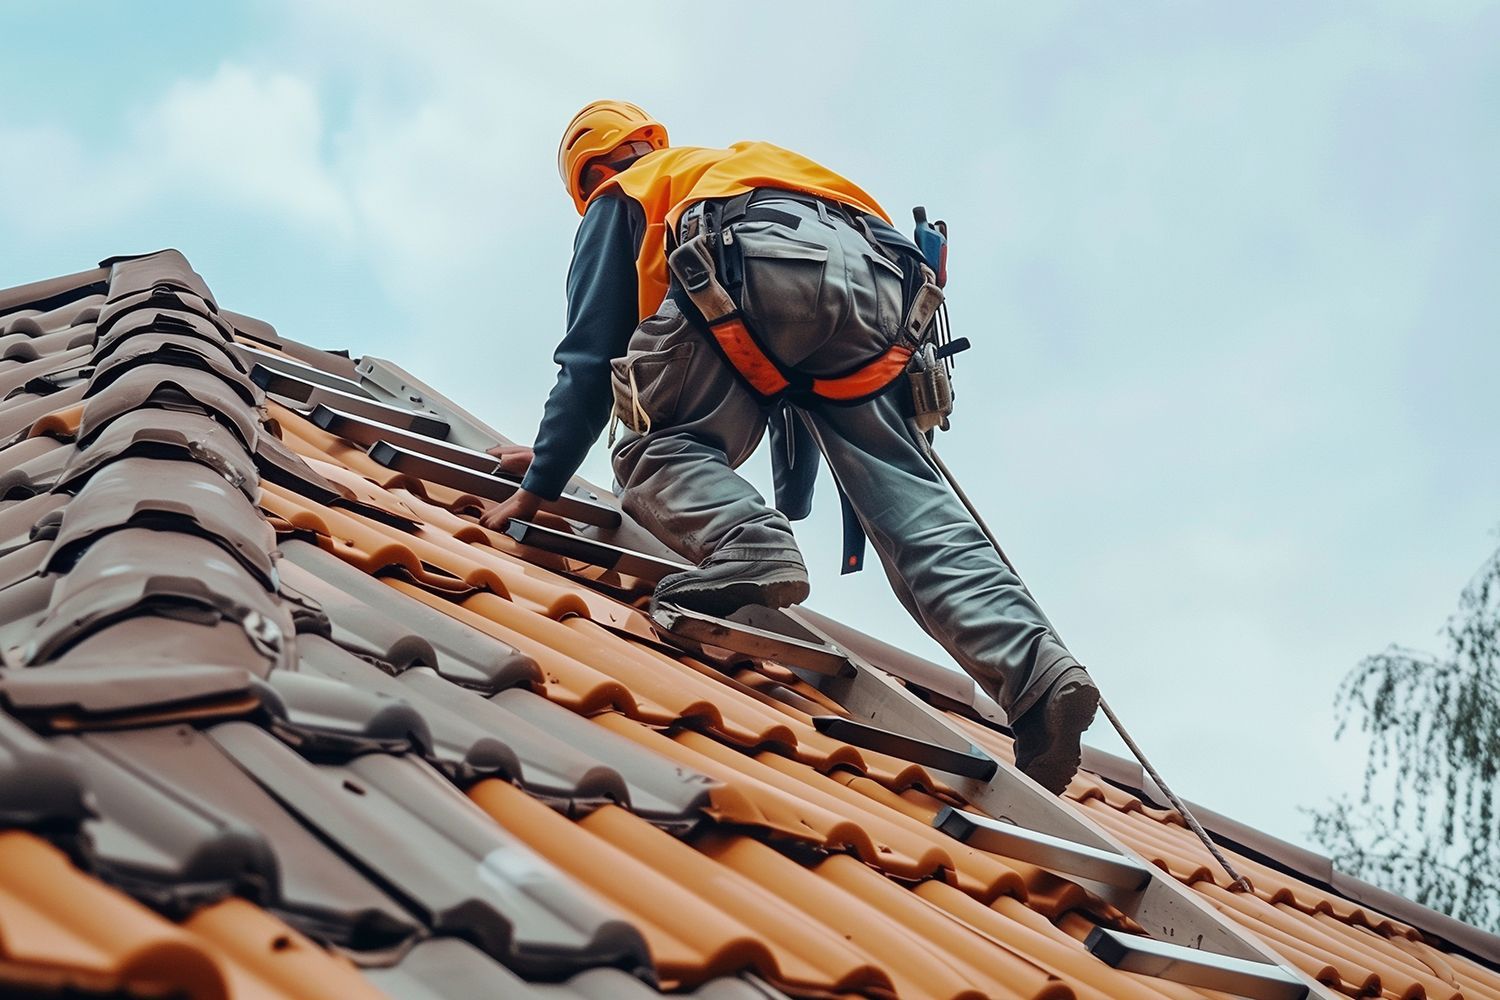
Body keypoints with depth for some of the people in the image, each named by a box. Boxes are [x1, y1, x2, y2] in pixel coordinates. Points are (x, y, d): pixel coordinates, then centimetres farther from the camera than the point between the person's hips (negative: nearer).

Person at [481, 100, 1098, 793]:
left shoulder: (622, 195, 31)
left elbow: (592, 357, 21)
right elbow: (806, 382, 47)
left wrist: (542, 482, 27)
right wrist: (793, 500, 54)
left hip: (760, 260, -5)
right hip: (877, 277, 5)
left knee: (659, 448, 6)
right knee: (911, 504, -3)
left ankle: (749, 550, -26)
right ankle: (1037, 670, -22)